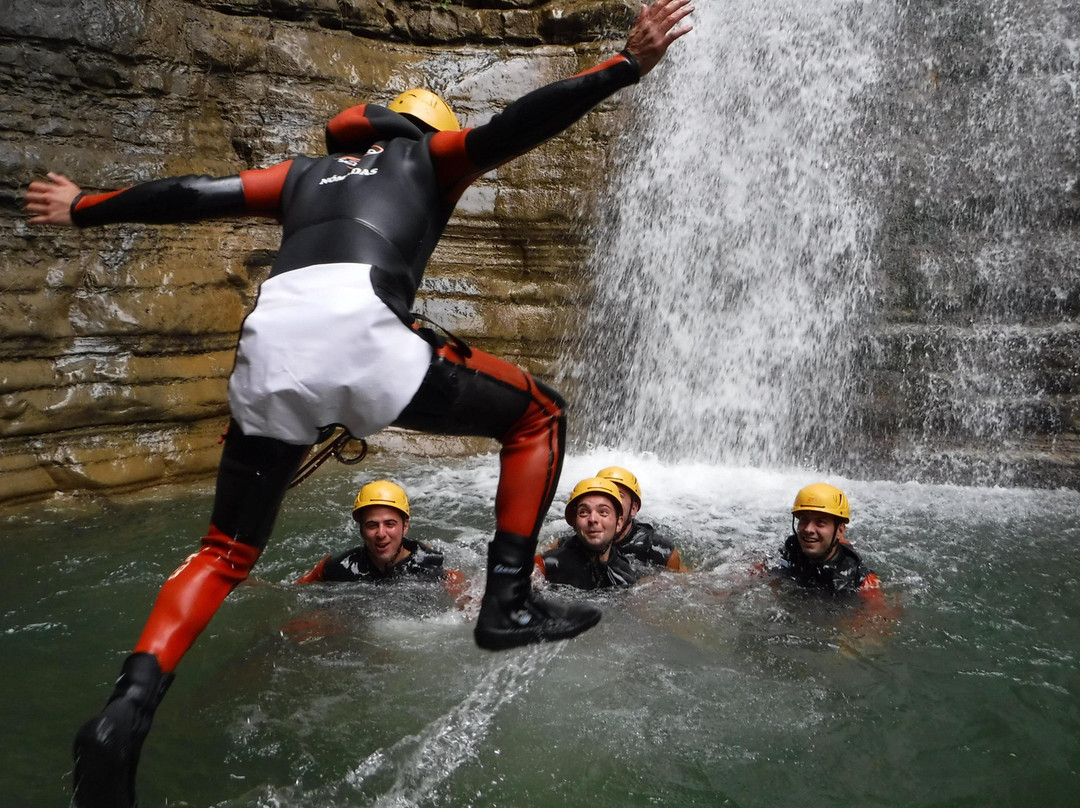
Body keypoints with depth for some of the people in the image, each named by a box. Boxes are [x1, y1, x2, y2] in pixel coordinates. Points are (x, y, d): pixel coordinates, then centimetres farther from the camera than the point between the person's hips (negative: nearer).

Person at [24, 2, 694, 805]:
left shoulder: (304, 173, 36)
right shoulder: (428, 156, 26)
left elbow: (186, 194, 37)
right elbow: (512, 126, 9)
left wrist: (81, 208, 50)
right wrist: (626, 66, 6)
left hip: (269, 347, 5)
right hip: (357, 332, -5)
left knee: (226, 553, 20)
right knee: (538, 415, 14)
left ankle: (127, 710, 4)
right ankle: (509, 603, 10)